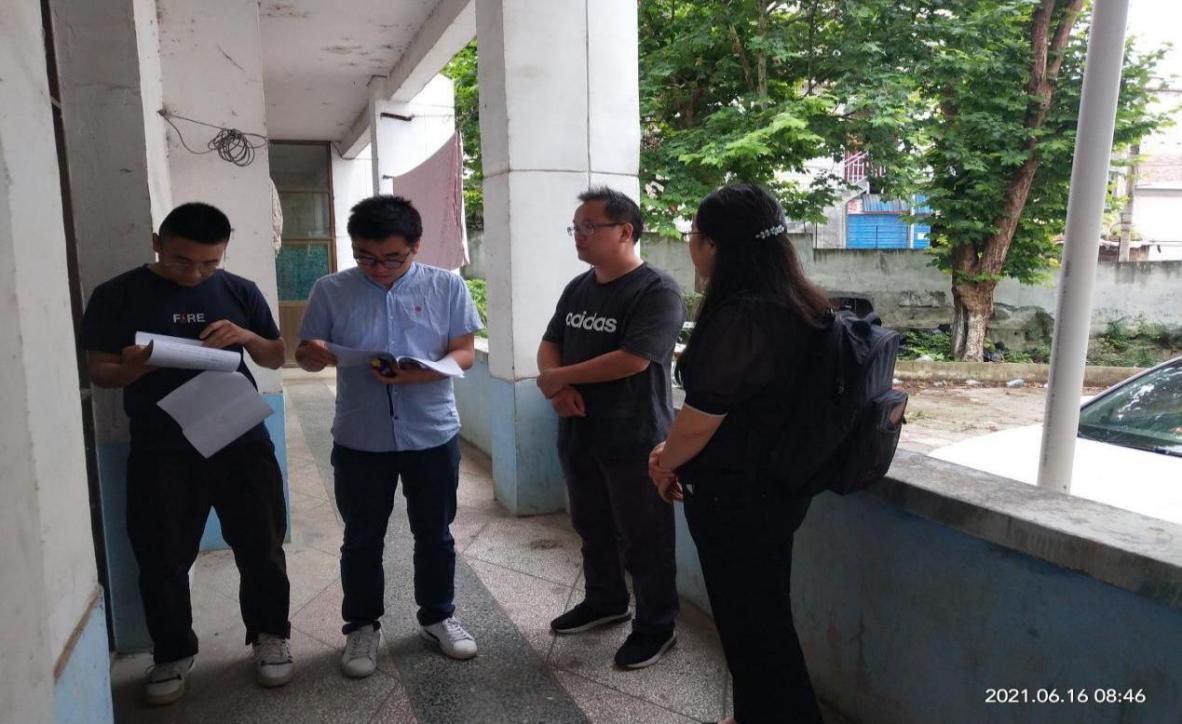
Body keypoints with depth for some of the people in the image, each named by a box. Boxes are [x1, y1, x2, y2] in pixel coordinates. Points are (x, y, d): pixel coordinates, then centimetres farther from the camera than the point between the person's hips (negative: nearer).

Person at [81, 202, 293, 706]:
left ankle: (269, 635, 28)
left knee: (261, 545, 8)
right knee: (162, 557, 9)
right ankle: (173, 653, 30)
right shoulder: (116, 296, -1)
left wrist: (248, 337, -13)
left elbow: (276, 359, 9)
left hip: (242, 441, 1)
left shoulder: (240, 292, 3)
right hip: (159, 450, -1)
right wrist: (131, 370, -21)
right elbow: (98, 372, 2)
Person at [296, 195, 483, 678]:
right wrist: (314, 355, -20)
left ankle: (438, 617, 34)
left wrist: (419, 373, -23)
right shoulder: (331, 291, -2)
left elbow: (465, 353, -5)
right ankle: (362, 626, 32)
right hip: (359, 441, 0)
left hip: (433, 435, 0)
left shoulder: (447, 287, -4)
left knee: (435, 534, 14)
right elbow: (304, 354, 5)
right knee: (362, 538, 13)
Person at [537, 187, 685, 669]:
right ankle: (605, 601, 41)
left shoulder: (657, 292, -16)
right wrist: (557, 387, -11)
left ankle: (656, 627, 24)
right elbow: (550, 343, 11)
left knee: (643, 539, 6)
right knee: (592, 527, 21)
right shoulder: (577, 288, 9)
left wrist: (560, 376, -16)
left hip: (635, 442, -7)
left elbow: (632, 360, -25)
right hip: (579, 436, 8)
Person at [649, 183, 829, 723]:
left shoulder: (742, 315, -26)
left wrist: (665, 464, -2)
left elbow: (704, 412, -22)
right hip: (772, 482, 9)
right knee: (760, 614, 23)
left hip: (738, 495, -9)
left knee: (749, 621, 9)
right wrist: (674, 449, 13)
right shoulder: (792, 303, 5)